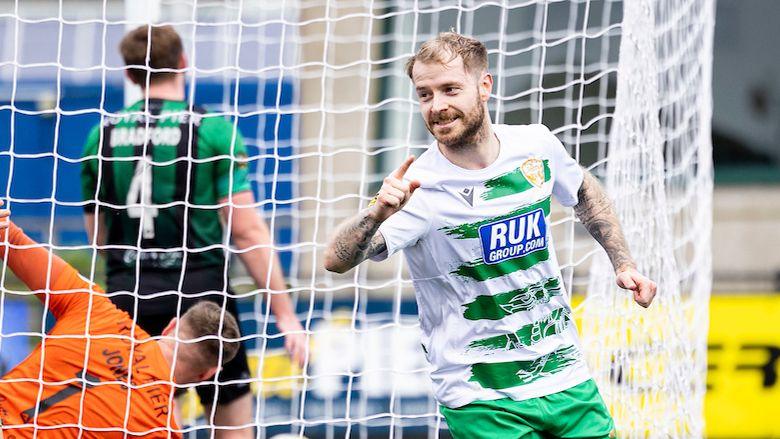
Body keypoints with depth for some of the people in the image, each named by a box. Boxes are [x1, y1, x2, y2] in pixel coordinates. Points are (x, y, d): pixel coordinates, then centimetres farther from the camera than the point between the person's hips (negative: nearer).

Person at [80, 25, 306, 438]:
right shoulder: (213, 129, -6)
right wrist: (284, 313, -5)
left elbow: (97, 236, 12)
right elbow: (247, 231, -9)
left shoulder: (102, 134, 5)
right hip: (199, 291, -3)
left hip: (128, 296, 3)